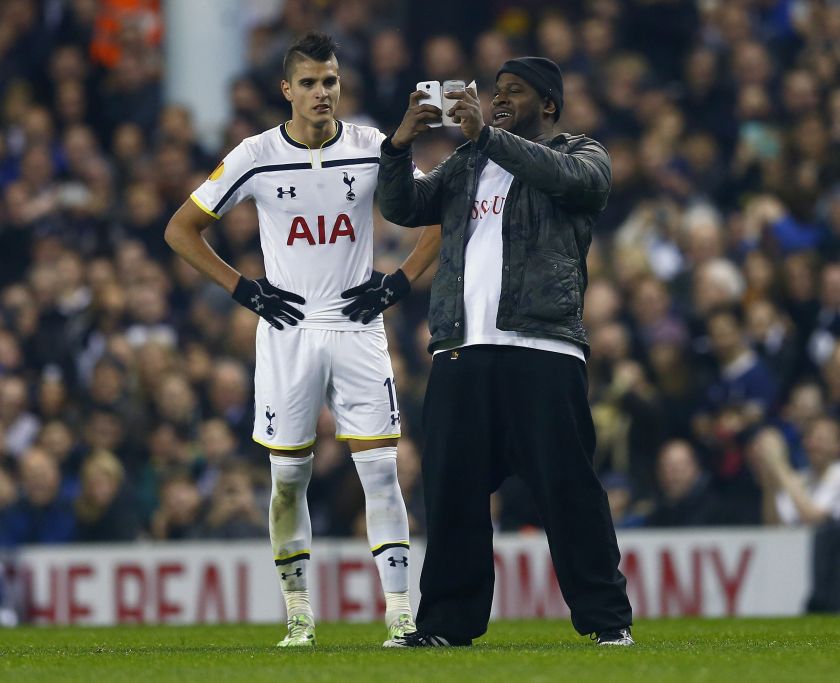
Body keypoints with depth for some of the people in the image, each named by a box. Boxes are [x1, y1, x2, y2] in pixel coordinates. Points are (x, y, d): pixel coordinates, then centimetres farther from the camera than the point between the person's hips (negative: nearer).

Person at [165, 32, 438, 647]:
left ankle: (401, 613, -7)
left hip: (358, 327, 0)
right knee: (289, 477, 3)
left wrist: (400, 283, -1)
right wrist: (244, 290, -3)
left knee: (381, 471, -7)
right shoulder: (256, 157, -3)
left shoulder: (373, 149, -1)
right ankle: (298, 615, 13)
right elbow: (182, 230, 4)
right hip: (288, 331, 0)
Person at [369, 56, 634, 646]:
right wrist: (400, 147, -3)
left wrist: (485, 134, -18)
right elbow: (401, 208, 15)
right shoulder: (465, 166, 25)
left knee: (566, 486, -8)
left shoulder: (582, 155, 11)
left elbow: (568, 176, -13)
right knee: (451, 490, 4)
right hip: (460, 349, 5)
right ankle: (449, 619, 12)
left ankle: (608, 618, -5)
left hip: (542, 348, -5)